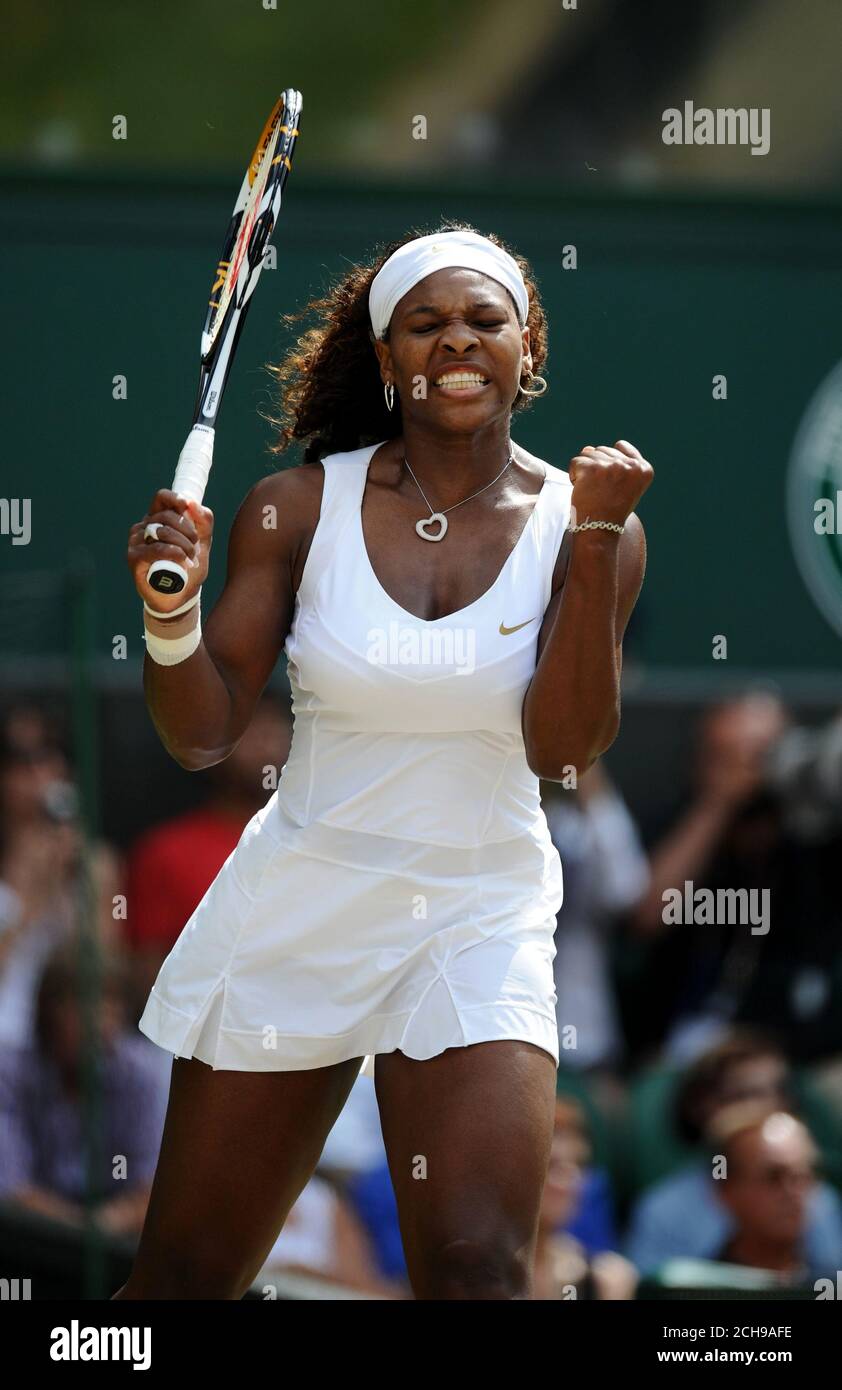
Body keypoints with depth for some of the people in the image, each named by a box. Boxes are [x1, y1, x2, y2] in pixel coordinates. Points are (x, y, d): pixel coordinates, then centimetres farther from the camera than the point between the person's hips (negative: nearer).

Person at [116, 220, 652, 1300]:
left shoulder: (583, 524, -4)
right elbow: (203, 735, -3)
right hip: (293, 913, 1)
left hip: (480, 926, -1)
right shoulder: (299, 510, -3)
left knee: (479, 1271, -20)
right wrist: (170, 609, -23)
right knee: (183, 1279, 8)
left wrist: (595, 535, -23)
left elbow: (562, 746, -15)